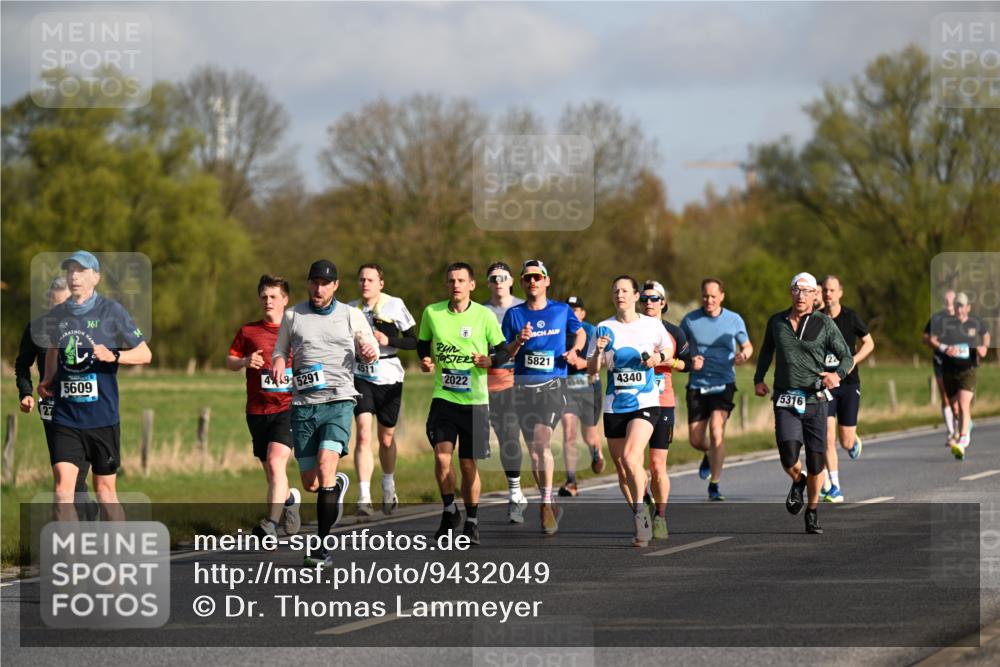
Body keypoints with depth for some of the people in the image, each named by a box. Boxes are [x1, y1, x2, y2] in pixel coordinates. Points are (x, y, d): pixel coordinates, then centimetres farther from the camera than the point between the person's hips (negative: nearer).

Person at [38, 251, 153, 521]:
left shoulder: (111, 311, -3)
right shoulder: (56, 316, 8)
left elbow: (145, 354, -1)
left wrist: (113, 356, -18)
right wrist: (47, 382, 9)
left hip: (103, 416, -2)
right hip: (64, 416, 2)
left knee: (105, 489, 6)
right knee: (63, 484, -13)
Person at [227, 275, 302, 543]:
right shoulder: (248, 331, 9)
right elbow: (229, 361, 14)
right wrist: (245, 361, -7)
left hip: (287, 408, -3)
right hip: (257, 410, 3)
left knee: (276, 463, -22)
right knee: (270, 473, 10)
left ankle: (271, 523, -25)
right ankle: (290, 498, 42)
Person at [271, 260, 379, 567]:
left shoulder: (351, 316, 7)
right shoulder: (292, 315, 10)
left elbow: (371, 352, 15)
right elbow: (280, 350, 21)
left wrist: (370, 352, -10)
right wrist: (278, 363, -3)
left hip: (339, 402, -3)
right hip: (303, 405, 3)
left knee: (325, 468, -22)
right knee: (311, 483, 3)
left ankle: (322, 546, -18)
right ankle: (338, 485, 41)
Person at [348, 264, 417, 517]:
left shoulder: (395, 306, -5)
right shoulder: (351, 309, 4)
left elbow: (413, 341, -3)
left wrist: (388, 340, -17)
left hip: (389, 377, -1)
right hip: (361, 377, 1)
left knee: (386, 437, 11)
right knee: (363, 433, -16)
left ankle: (389, 487, 38)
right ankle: (364, 498, -21)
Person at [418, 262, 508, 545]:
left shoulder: (484, 316, -2)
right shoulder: (432, 313, 3)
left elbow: (502, 351, 5)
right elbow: (422, 343, 19)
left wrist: (490, 360, -16)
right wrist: (425, 360, -2)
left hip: (475, 400, -1)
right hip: (443, 397, 1)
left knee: (468, 463, 3)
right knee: (442, 456, -15)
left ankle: (472, 521, 21)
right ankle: (449, 511, 7)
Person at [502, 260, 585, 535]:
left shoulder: (561, 310, 4)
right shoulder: (514, 314, 5)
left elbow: (580, 332, 22)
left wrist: (574, 350, 2)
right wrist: (519, 341, -14)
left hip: (553, 385, -3)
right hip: (524, 386, 3)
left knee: (542, 439, -22)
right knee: (534, 450, 7)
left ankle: (547, 503, -17)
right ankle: (548, 505, 22)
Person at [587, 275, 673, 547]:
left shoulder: (652, 325, 1)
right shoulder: (604, 329, 3)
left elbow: (669, 349, 16)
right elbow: (592, 370, 2)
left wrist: (659, 357, -6)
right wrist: (598, 351, -17)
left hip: (646, 404, -3)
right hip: (614, 407, 3)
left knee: (630, 457, -25)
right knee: (622, 470, 8)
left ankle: (640, 509, -13)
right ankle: (642, 524, 22)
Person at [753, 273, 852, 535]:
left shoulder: (824, 324, 0)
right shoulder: (776, 322, 8)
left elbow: (846, 356, 3)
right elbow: (766, 351, 26)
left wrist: (837, 375, -17)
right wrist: (759, 379, 15)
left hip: (815, 399, -1)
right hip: (785, 401, 1)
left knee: (816, 461, 0)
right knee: (789, 457, -16)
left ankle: (812, 512, 21)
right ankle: (797, 482, 20)